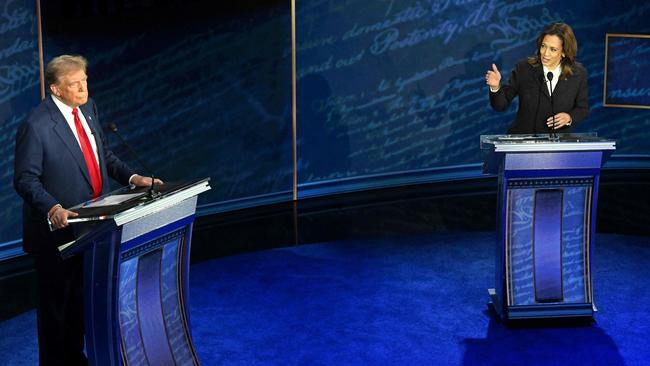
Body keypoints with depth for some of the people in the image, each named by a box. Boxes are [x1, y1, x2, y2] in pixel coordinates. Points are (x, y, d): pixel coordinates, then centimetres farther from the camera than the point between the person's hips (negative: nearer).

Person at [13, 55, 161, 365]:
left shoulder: (87, 108, 4)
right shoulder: (36, 126, -20)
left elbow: (103, 154, 15)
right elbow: (25, 179, -18)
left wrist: (132, 177, 0)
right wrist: (52, 208, -34)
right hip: (57, 229, -7)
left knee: (80, 300, 20)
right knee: (55, 303, 9)